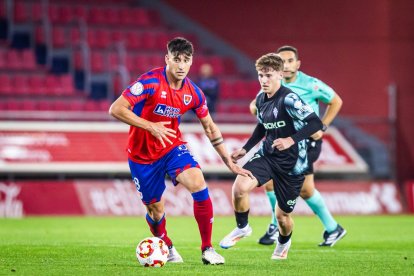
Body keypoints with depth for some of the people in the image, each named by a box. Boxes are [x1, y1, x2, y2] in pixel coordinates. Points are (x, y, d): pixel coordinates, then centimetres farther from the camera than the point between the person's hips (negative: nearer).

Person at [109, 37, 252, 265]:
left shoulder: (193, 93, -7)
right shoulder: (151, 82, -22)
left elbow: (210, 127, 8)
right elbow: (116, 109, -25)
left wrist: (229, 162, 10)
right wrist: (150, 126, -31)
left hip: (173, 147, 3)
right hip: (142, 154, -3)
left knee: (198, 183, -22)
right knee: (155, 208, 6)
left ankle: (207, 249, -13)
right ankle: (166, 247, 40)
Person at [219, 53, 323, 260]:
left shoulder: (288, 99, -21)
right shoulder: (261, 99, 2)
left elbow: (315, 123, -26)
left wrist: (291, 140, -34)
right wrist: (245, 149, 15)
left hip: (292, 163, -5)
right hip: (267, 155, 5)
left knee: (282, 215, 7)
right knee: (239, 187, -22)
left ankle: (283, 242, 43)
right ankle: (242, 228, 5)